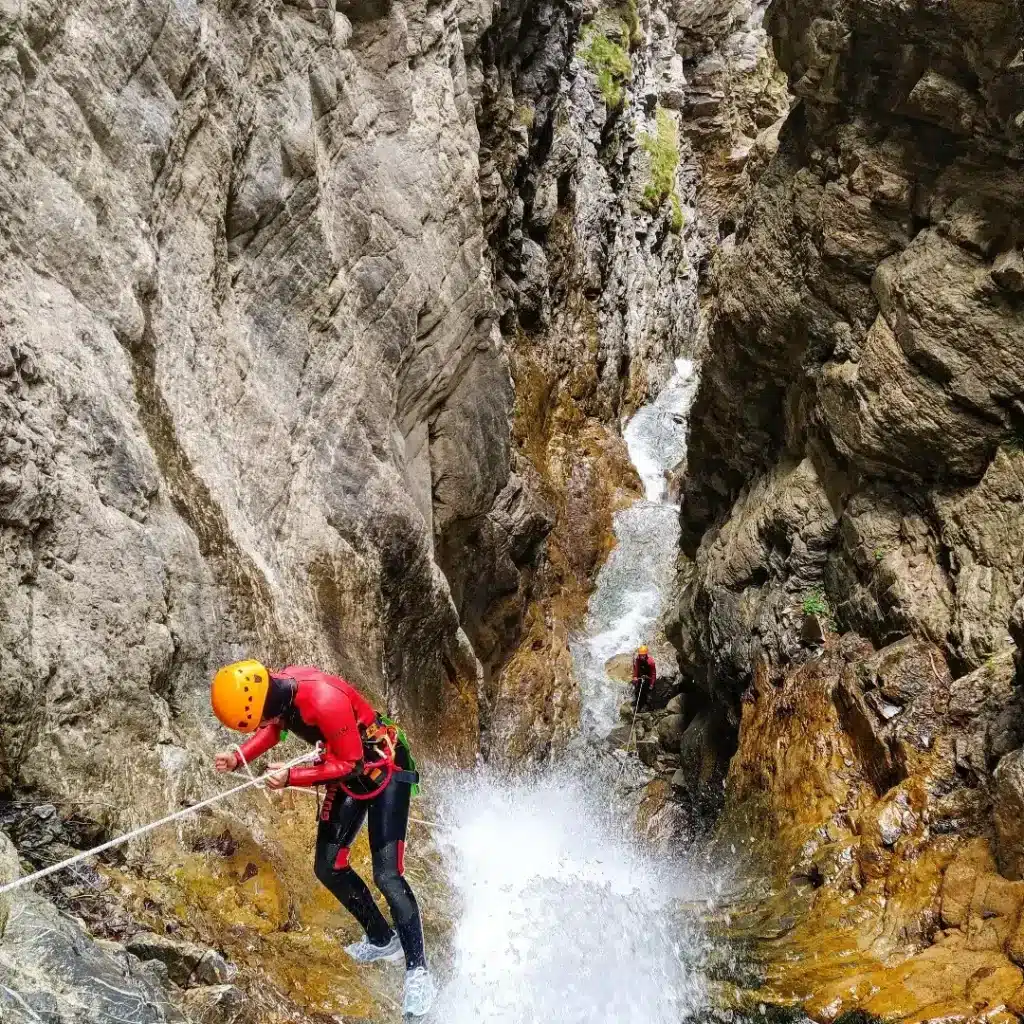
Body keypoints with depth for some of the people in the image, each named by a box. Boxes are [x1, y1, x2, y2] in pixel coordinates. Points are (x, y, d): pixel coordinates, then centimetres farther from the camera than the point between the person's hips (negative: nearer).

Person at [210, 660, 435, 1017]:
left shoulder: (325, 700, -36)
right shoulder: (275, 690, -12)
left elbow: (348, 763, -24)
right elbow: (275, 728, 9)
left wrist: (291, 778, -29)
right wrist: (238, 756, -7)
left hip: (385, 770, -8)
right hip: (347, 774, 8)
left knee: (387, 875, -14)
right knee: (328, 867, 10)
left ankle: (417, 970, 0)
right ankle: (382, 939, 28)